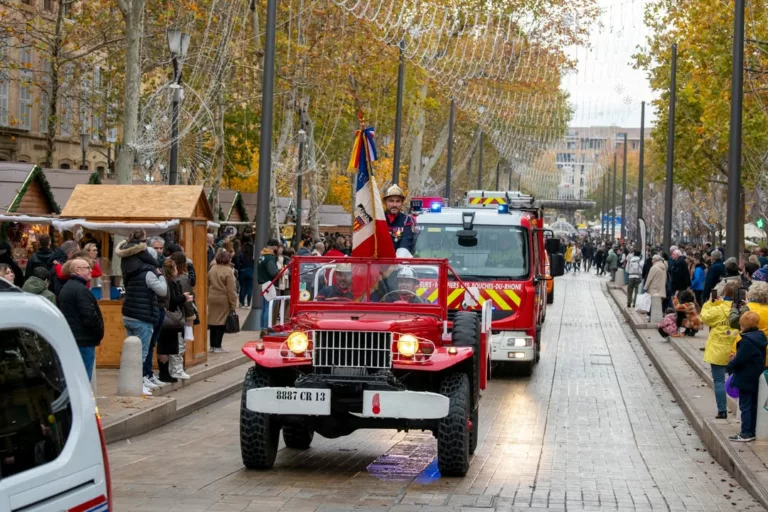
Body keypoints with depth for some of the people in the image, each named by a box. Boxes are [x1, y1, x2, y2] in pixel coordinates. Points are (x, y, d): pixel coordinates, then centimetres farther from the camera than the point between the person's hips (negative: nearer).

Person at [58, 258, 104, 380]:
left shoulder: (65, 288, 16)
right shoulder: (81, 289, -16)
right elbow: (90, 316, -21)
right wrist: (99, 334, -5)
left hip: (69, 340, 10)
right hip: (84, 341, -10)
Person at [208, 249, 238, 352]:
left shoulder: (212, 269, 6)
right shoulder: (228, 271, -14)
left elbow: (208, 285, 11)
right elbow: (231, 289, -15)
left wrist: (208, 297, 19)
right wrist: (233, 304, -11)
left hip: (212, 298, 6)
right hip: (223, 299, -6)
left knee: (213, 320, 13)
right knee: (221, 323, 0)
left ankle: (212, 345, 18)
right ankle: (217, 346, 1)